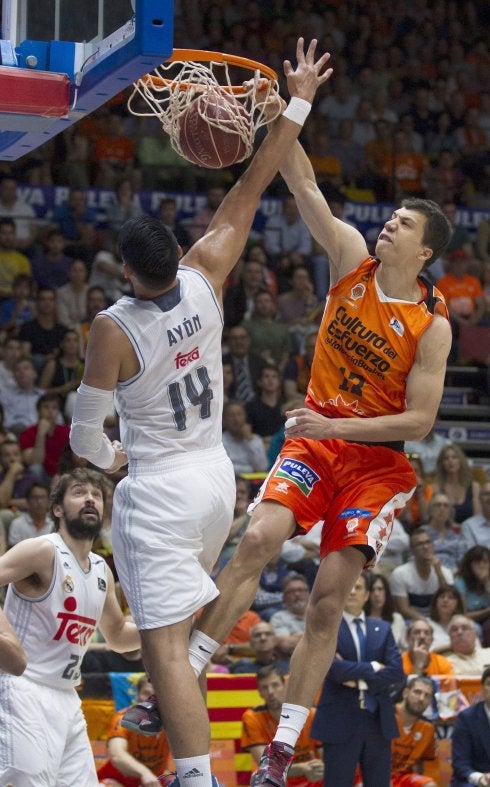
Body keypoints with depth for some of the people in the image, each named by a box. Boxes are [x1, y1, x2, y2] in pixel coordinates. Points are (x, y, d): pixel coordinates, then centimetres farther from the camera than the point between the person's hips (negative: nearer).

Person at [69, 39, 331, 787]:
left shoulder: (113, 330, -19)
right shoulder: (204, 279, -8)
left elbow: (83, 437, -11)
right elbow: (250, 190, -1)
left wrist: (111, 457, 12)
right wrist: (297, 103, 5)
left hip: (159, 491, -7)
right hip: (216, 475, 7)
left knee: (166, 642, -9)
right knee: (183, 604, 32)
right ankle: (170, 711, 48)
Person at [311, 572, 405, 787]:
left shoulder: (382, 629, 12)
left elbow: (397, 674, 0)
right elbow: (334, 668, -17)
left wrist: (360, 680, -10)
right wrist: (373, 668, -8)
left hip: (378, 721, 4)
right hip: (341, 722, -4)